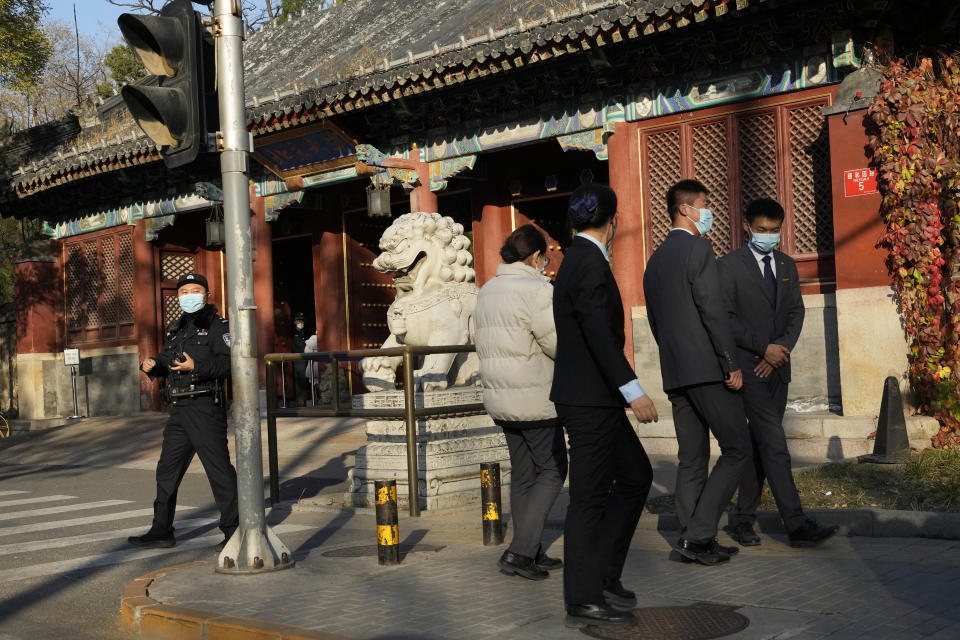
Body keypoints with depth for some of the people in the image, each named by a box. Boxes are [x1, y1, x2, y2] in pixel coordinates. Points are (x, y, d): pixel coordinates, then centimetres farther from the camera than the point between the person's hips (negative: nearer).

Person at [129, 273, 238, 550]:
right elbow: (165, 360, 23)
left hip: (206, 409, -8)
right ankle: (162, 531, 22)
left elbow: (227, 362, -16)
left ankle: (234, 531, 1)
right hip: (180, 410, 8)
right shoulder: (177, 328, 19)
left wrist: (196, 366, -28)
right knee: (167, 470, 12)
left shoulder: (216, 325, -4)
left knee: (219, 470, -6)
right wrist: (151, 365, 2)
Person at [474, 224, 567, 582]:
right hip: (535, 399, -8)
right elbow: (562, 346, -14)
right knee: (552, 470, 2)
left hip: (500, 400, 8)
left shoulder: (487, 291, 12)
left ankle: (532, 555, 18)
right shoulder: (537, 290, -15)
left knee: (522, 473, 14)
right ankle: (520, 551, -6)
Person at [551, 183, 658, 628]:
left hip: (595, 397, 10)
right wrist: (633, 391, -25)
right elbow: (599, 334, -24)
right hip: (589, 399, -10)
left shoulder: (577, 259, 15)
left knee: (635, 477, 16)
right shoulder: (590, 263, -16)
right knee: (590, 496, -3)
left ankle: (602, 574, 21)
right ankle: (584, 600, 7)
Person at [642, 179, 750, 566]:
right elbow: (713, 310, -15)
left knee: (691, 459, 10)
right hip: (707, 369, -8)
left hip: (674, 373, 9)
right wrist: (731, 364, -14)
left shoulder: (655, 260, 18)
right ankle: (699, 534, -9)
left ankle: (692, 538, 10)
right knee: (737, 450, -4)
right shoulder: (697, 248, -8)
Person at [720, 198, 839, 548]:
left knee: (760, 445, 8)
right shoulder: (730, 265, -4)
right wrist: (763, 347, -14)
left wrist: (781, 349, -6)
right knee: (774, 443, -12)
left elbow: (796, 312, 10)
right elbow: (725, 316, -9)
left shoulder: (787, 265, 15)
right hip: (748, 366, -6)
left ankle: (743, 519, 17)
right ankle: (796, 524, -14)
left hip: (776, 366, 6)